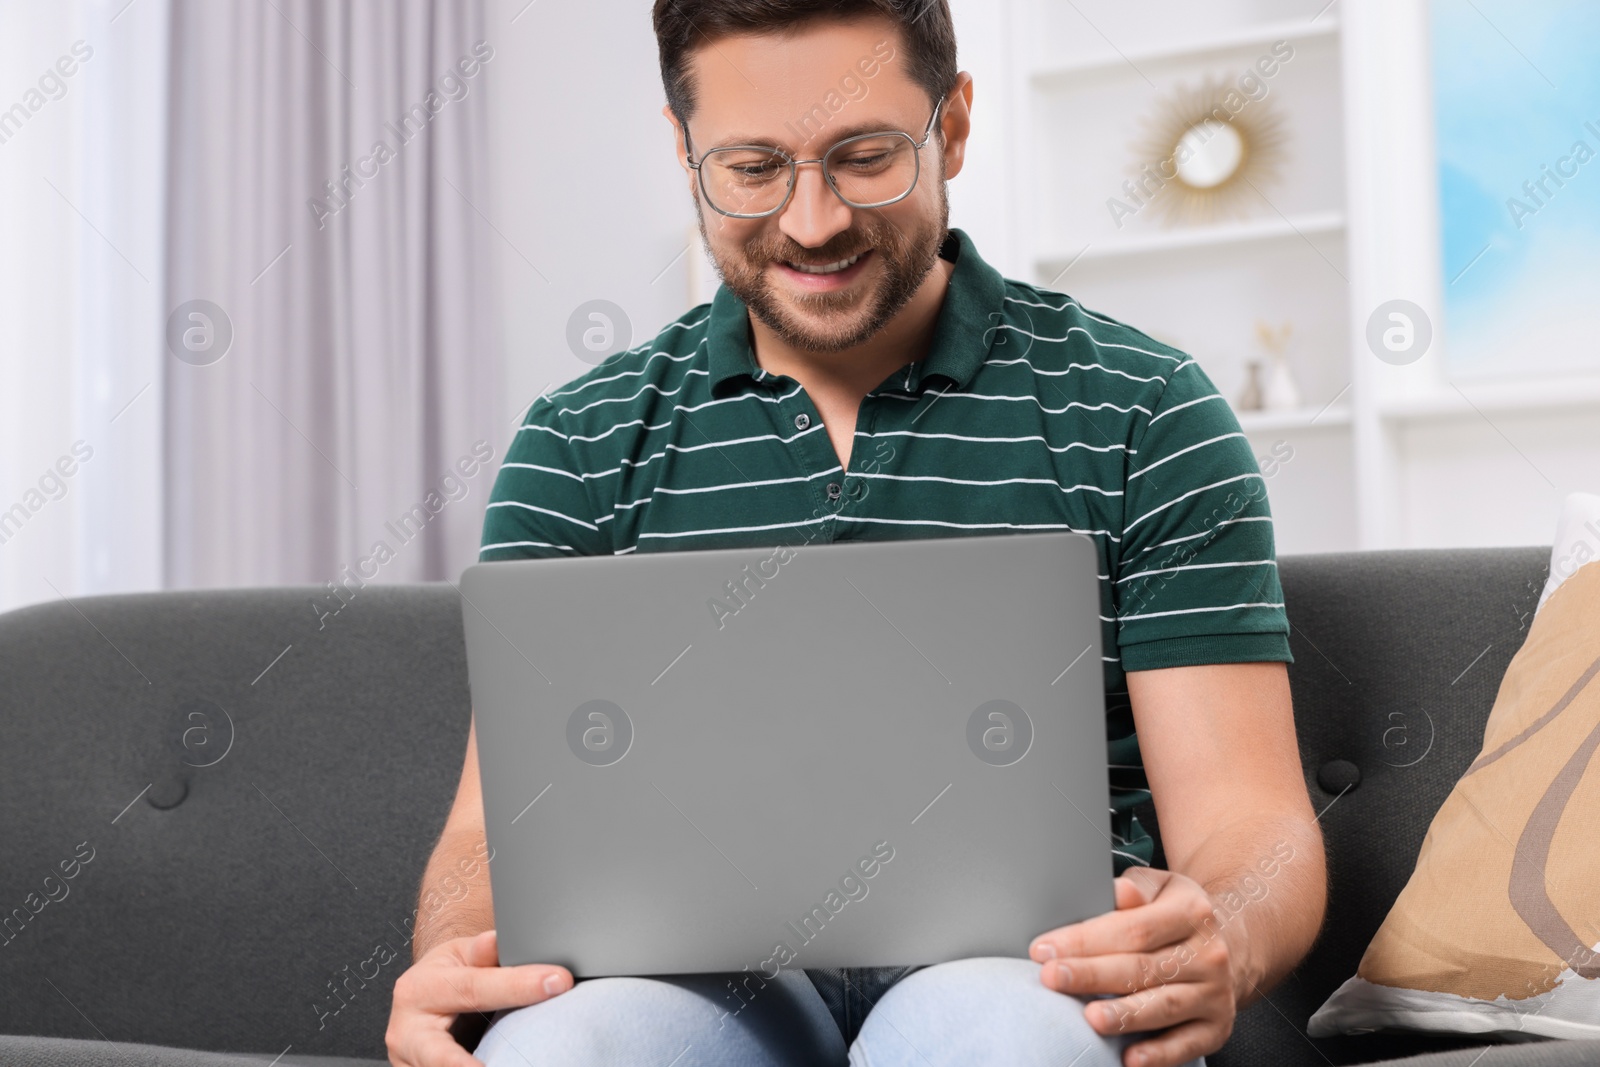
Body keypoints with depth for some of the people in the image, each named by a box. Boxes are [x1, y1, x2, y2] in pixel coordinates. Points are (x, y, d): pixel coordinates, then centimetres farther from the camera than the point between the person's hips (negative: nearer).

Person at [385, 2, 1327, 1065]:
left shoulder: (1141, 413, 4)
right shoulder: (581, 447, 10)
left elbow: (1250, 819, 0)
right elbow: (503, 819, 5)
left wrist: (1214, 950, -25)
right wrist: (452, 967, -19)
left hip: (1025, 967, -1)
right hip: (713, 976, 2)